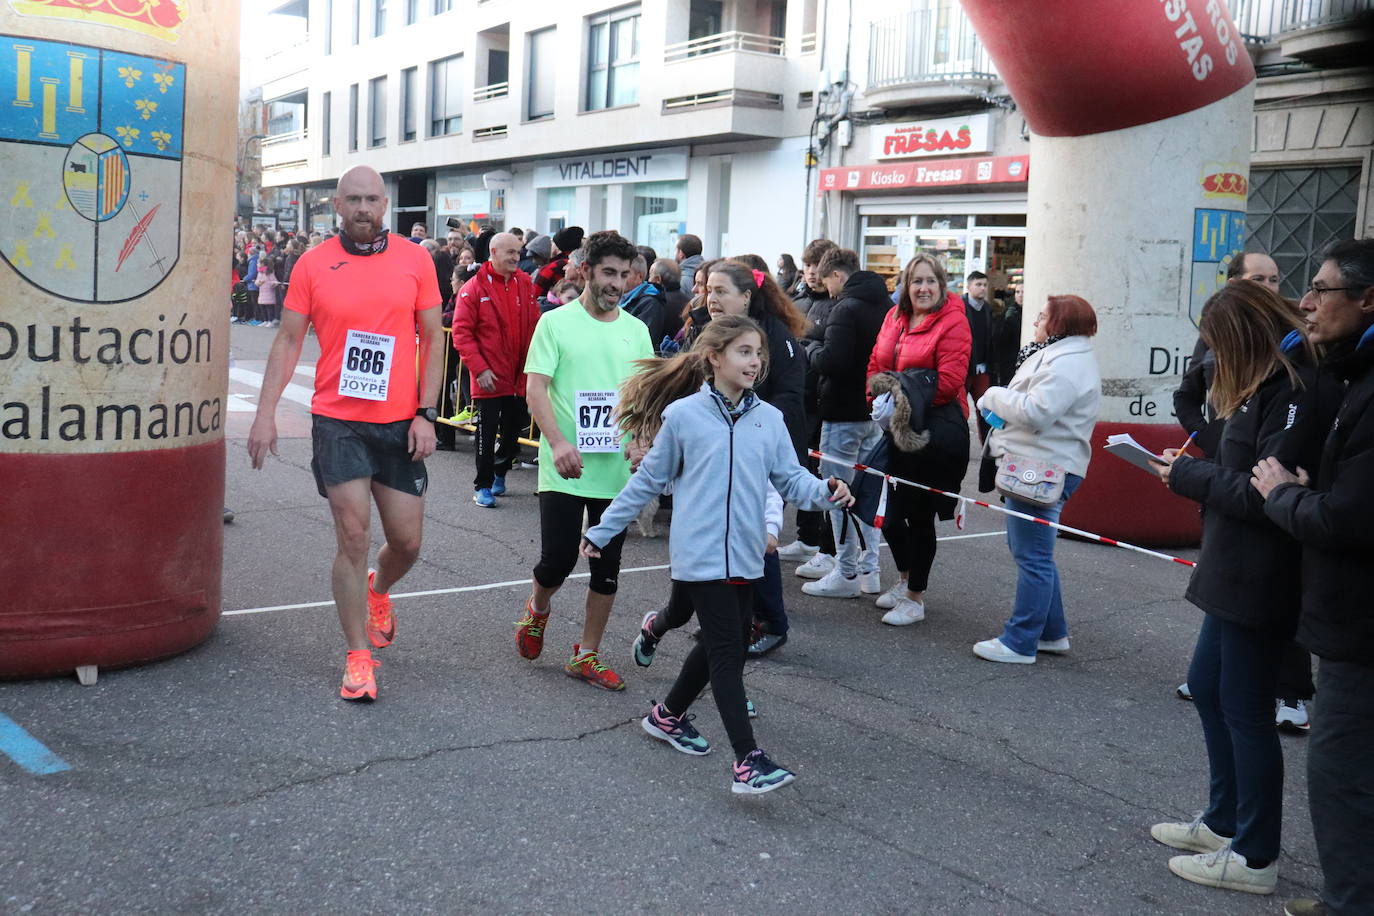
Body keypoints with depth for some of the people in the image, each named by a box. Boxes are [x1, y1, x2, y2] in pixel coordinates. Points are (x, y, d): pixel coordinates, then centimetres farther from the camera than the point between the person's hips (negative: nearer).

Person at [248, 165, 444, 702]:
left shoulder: (415, 260, 1)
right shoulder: (313, 264, 0)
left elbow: (433, 339, 4)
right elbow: (288, 341, 4)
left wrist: (426, 414, -3)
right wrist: (265, 414, -3)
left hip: (399, 424, 1)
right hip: (337, 421, -1)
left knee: (407, 541, 6)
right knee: (353, 538, -3)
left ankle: (378, 591, 42)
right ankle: (358, 657, 10)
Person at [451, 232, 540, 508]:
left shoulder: (525, 284, 4)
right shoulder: (474, 288, -9)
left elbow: (534, 327, 8)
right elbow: (461, 332, -10)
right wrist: (479, 368, -16)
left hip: (520, 378, 4)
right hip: (488, 378, -4)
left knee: (514, 431, 15)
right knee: (487, 433, 3)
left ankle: (499, 473, 37)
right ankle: (483, 486, 15)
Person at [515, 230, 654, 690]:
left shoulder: (636, 330, 8)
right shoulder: (556, 322, -3)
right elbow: (536, 388, -9)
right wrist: (558, 442, -22)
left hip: (617, 470, 4)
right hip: (564, 469, -3)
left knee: (607, 566, 7)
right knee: (558, 560, -3)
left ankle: (587, 656, 21)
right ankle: (537, 609, 32)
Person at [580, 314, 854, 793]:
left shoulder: (769, 418, 6)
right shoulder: (682, 415, -4)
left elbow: (790, 478, 4)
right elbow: (649, 480, 5)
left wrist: (825, 491, -18)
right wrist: (603, 530, 9)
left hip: (745, 554, 5)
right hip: (700, 552, -5)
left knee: (725, 641, 15)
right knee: (727, 649, -9)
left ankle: (668, 714, 38)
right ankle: (748, 761, -10)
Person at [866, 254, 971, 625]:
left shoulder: (953, 322, -11)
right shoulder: (894, 317, 9)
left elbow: (948, 383, -16)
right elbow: (875, 365, 18)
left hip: (935, 428, -6)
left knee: (919, 514, 3)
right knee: (888, 512, 10)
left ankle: (915, 598, 18)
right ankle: (905, 578, 35)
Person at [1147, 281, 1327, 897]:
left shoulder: (1295, 391, -19)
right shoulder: (1266, 385, 11)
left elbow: (1264, 493, -23)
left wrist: (1188, 476, -11)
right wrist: (1193, 469, -2)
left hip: (1260, 583, -10)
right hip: (1233, 574, 10)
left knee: (1245, 708, 1)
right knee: (1206, 686, 19)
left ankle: (1255, 856, 16)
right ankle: (1224, 821, 34)